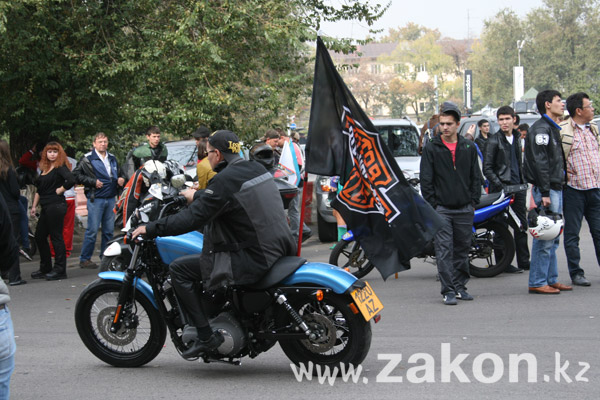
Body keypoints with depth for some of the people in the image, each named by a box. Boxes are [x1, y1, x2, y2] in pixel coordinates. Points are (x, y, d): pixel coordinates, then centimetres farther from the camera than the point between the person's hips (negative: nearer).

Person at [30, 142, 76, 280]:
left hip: (56, 205, -9)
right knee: (39, 237, 12)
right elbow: (39, 189, 24)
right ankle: (45, 268, 22)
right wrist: (34, 206, 19)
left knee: (56, 237, -7)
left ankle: (60, 270, -2)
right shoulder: (44, 169, 18)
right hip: (46, 207, 9)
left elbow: (71, 180, -26)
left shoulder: (60, 167, -8)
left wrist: (59, 190, -13)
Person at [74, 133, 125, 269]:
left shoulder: (112, 159, 17)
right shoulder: (87, 159, -3)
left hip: (111, 199, 6)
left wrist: (120, 179, 8)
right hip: (95, 199, -6)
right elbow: (76, 175, -7)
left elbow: (118, 173, 30)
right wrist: (93, 182, -14)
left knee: (109, 230, 9)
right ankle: (84, 259, 1)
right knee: (92, 230, -7)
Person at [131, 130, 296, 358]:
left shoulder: (224, 180, -15)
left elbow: (192, 219, -18)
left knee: (178, 269, -4)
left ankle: (205, 335, -5)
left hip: (254, 260, -10)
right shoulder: (255, 168, 11)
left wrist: (150, 229, -9)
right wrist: (197, 196, 42)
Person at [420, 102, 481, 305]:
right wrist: (433, 205, -6)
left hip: (465, 209, 3)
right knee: (444, 251, -6)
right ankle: (448, 291, -5)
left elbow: (476, 177, 12)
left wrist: (473, 201, 4)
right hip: (441, 209, -3)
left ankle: (460, 286, 20)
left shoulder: (469, 148, 8)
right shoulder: (431, 149, 0)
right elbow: (426, 180, -1)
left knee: (463, 249, 9)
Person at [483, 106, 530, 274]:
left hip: (518, 187, 7)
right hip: (501, 188, -7)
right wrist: (500, 186, -17)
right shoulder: (494, 140, -8)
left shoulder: (517, 137, 13)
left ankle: (524, 261, 18)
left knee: (521, 226, 10)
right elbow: (487, 168, -10)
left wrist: (523, 181, 15)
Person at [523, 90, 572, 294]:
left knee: (552, 238, 13)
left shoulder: (552, 128, 20)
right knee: (544, 238, -9)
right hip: (546, 190, -10)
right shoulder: (541, 128, -12)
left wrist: (557, 188, 17)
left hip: (555, 188, 10)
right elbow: (539, 162, -19)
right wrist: (544, 193, -23)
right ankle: (537, 282, -5)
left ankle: (551, 279, 19)